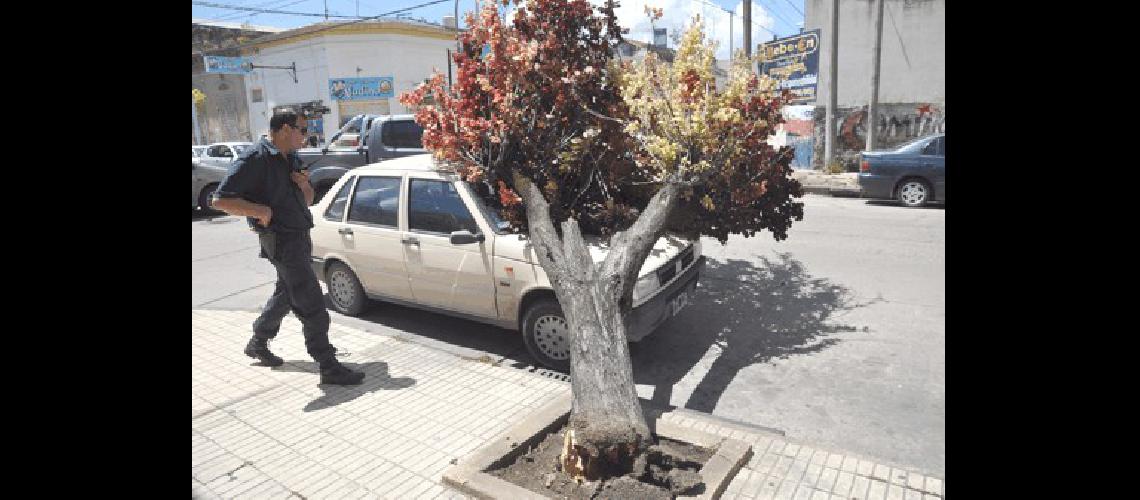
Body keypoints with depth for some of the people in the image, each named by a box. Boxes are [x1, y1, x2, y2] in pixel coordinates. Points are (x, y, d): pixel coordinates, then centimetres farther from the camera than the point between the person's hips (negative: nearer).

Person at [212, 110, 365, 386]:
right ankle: (329, 367, -5)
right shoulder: (254, 159, -15)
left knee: (286, 294, 23)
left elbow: (307, 201, 19)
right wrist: (261, 211, -26)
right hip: (281, 240, -9)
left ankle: (258, 343, 44)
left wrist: (305, 185, -2)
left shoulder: (292, 159, 12)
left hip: (300, 237, 9)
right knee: (312, 305, -10)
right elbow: (221, 200, -19)